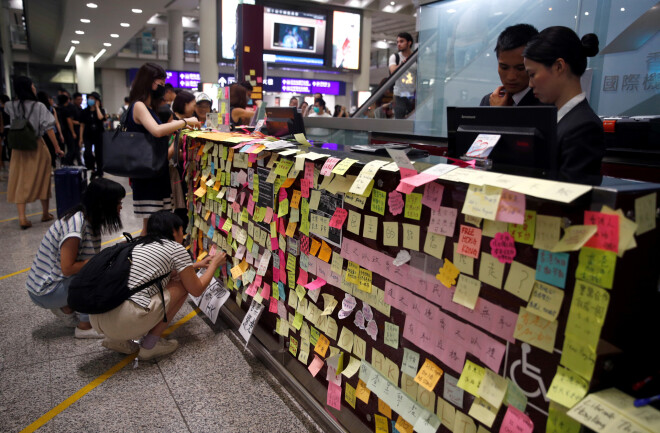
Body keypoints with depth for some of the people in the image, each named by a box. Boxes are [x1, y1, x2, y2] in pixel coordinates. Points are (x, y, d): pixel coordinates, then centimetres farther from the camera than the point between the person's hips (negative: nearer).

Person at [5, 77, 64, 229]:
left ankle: (22, 217, -3)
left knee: (20, 182, 5)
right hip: (37, 147, -3)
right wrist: (57, 147, -11)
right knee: (42, 181, 11)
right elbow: (48, 128, -14)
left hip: (19, 148, 3)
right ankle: (45, 214, 24)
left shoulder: (11, 106, 1)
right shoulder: (39, 106, -10)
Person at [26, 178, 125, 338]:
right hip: (44, 293, -9)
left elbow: (91, 258, 6)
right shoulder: (75, 224, -25)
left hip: (57, 280, 9)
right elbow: (67, 268, -26)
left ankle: (65, 309, 11)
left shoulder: (89, 220, 2)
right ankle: (85, 327, -10)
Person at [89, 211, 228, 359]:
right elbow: (197, 290, 11)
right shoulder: (176, 248, 3)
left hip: (95, 316, 8)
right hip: (125, 321, -8)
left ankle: (116, 339, 17)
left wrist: (197, 265, 48)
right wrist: (214, 264, 26)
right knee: (183, 284, 11)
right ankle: (150, 345, 9)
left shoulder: (139, 244, 24)